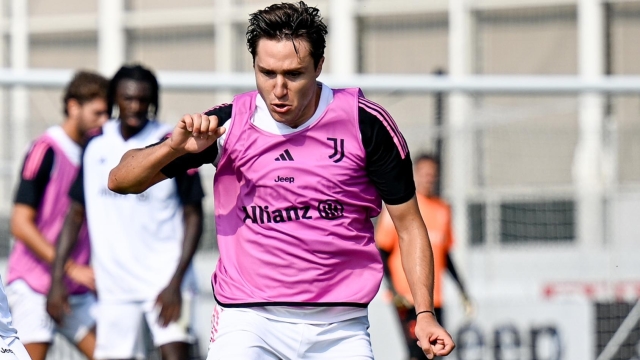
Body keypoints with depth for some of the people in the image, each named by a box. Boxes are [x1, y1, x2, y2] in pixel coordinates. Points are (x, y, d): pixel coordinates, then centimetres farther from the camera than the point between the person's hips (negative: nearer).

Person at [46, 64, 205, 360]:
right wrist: (57, 278, 7)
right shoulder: (96, 145, 7)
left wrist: (175, 282, -14)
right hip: (114, 284, 4)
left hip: (165, 274, -4)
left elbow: (193, 216, -4)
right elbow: (76, 213, 13)